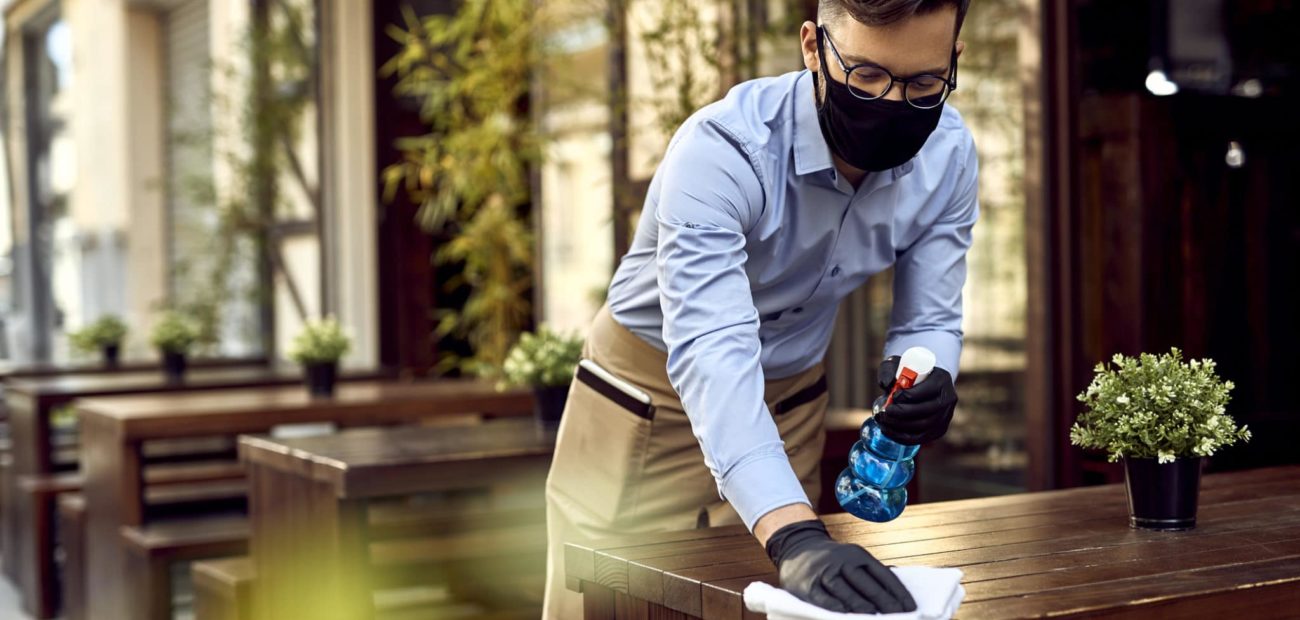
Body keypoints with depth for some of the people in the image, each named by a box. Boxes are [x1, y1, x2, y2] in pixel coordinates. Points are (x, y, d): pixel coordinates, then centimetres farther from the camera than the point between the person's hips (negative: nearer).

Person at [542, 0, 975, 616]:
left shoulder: (948, 155, -17)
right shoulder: (723, 150, -33)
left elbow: (930, 319, -11)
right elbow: (710, 353, -44)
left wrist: (928, 381, -37)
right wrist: (797, 536, -57)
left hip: (788, 404, 4)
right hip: (650, 398, -4)